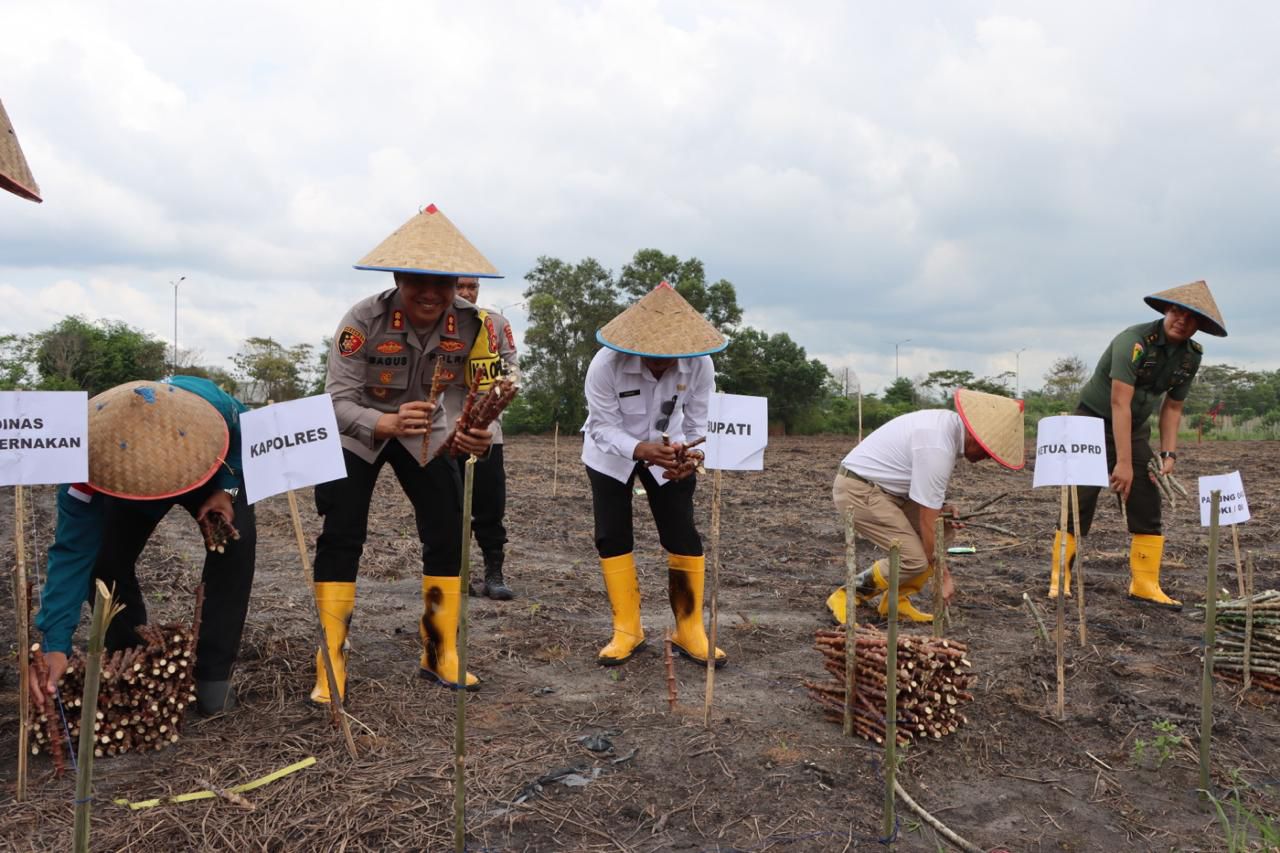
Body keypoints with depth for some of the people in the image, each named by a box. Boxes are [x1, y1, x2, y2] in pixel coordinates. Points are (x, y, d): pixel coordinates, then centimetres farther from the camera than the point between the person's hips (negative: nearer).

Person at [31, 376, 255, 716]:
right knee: (106, 558, -19)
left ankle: (213, 673, -12)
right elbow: (72, 554, -38)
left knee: (236, 541, -24)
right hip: (125, 485, 1)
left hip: (212, 474, 0)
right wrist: (56, 643, -44)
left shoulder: (212, 403, -43)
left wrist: (228, 489, -30)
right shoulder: (90, 462, -41)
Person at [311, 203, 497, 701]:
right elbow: (337, 402, -30)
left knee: (449, 536, -2)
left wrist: (475, 435, -37)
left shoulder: (472, 324, -21)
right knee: (341, 538, -11)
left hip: (425, 433, 3)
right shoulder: (364, 320, -30)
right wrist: (388, 423, -50)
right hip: (358, 432, -3)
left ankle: (440, 655, 14)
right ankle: (331, 665, 2)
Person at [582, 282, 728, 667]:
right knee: (612, 537, -3)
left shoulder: (699, 366, -25)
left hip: (668, 453, 1)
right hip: (611, 455, -1)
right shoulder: (606, 364, -31)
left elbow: (698, 425, -15)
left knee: (683, 536, -4)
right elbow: (603, 428, -26)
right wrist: (641, 450, -45)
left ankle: (689, 631, 8)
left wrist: (690, 456, -37)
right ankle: (627, 630, 11)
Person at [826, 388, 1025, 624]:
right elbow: (927, 522, -20)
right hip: (858, 491, -10)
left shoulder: (950, 423, 3)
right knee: (914, 559, -17)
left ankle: (896, 600, 13)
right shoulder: (937, 448, -26)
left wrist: (941, 507, 0)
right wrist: (942, 574, -11)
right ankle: (845, 598, -1)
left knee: (944, 531, 6)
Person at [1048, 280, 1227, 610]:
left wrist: (1168, 453, -3)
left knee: (1148, 507, 1)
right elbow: (1120, 403, -27)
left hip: (1135, 429, 7)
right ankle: (1059, 580, 1)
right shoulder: (1135, 341, -23)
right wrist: (1123, 462, -29)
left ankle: (1145, 585, 8)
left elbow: (1172, 407, 9)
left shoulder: (1191, 356, -1)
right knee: (1078, 506, -8)